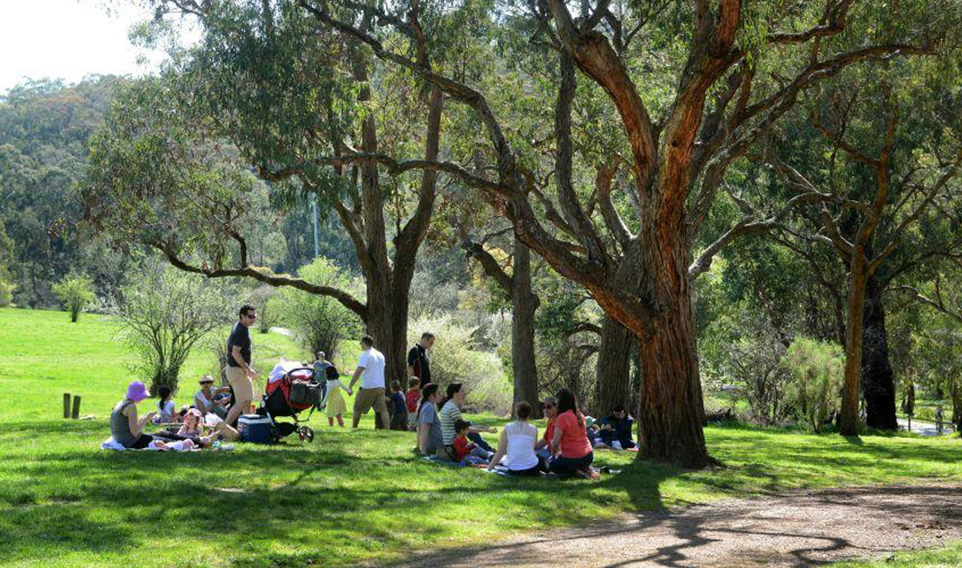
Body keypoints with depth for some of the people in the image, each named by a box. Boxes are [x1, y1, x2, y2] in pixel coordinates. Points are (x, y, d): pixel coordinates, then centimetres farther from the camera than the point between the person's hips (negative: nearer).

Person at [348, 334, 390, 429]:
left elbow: (358, 371, -18)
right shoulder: (380, 355, 13)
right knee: (382, 409, 3)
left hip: (368, 387, -6)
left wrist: (350, 386, -18)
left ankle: (354, 427, 17)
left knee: (357, 408, 10)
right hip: (381, 386, 6)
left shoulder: (366, 355, -11)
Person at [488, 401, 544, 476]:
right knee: (541, 459, 33)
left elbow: (501, 451, -4)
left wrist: (490, 466, 8)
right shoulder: (533, 429, -1)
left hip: (513, 470, 0)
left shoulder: (507, 428, -3)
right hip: (530, 469, 0)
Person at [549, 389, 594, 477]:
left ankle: (576, 472, -3)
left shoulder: (562, 418, -16)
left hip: (573, 459, -7)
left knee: (550, 464, 21)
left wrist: (554, 454, 2)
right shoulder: (580, 415, 6)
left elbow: (555, 443, -17)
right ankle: (584, 469, 7)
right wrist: (561, 451, 21)